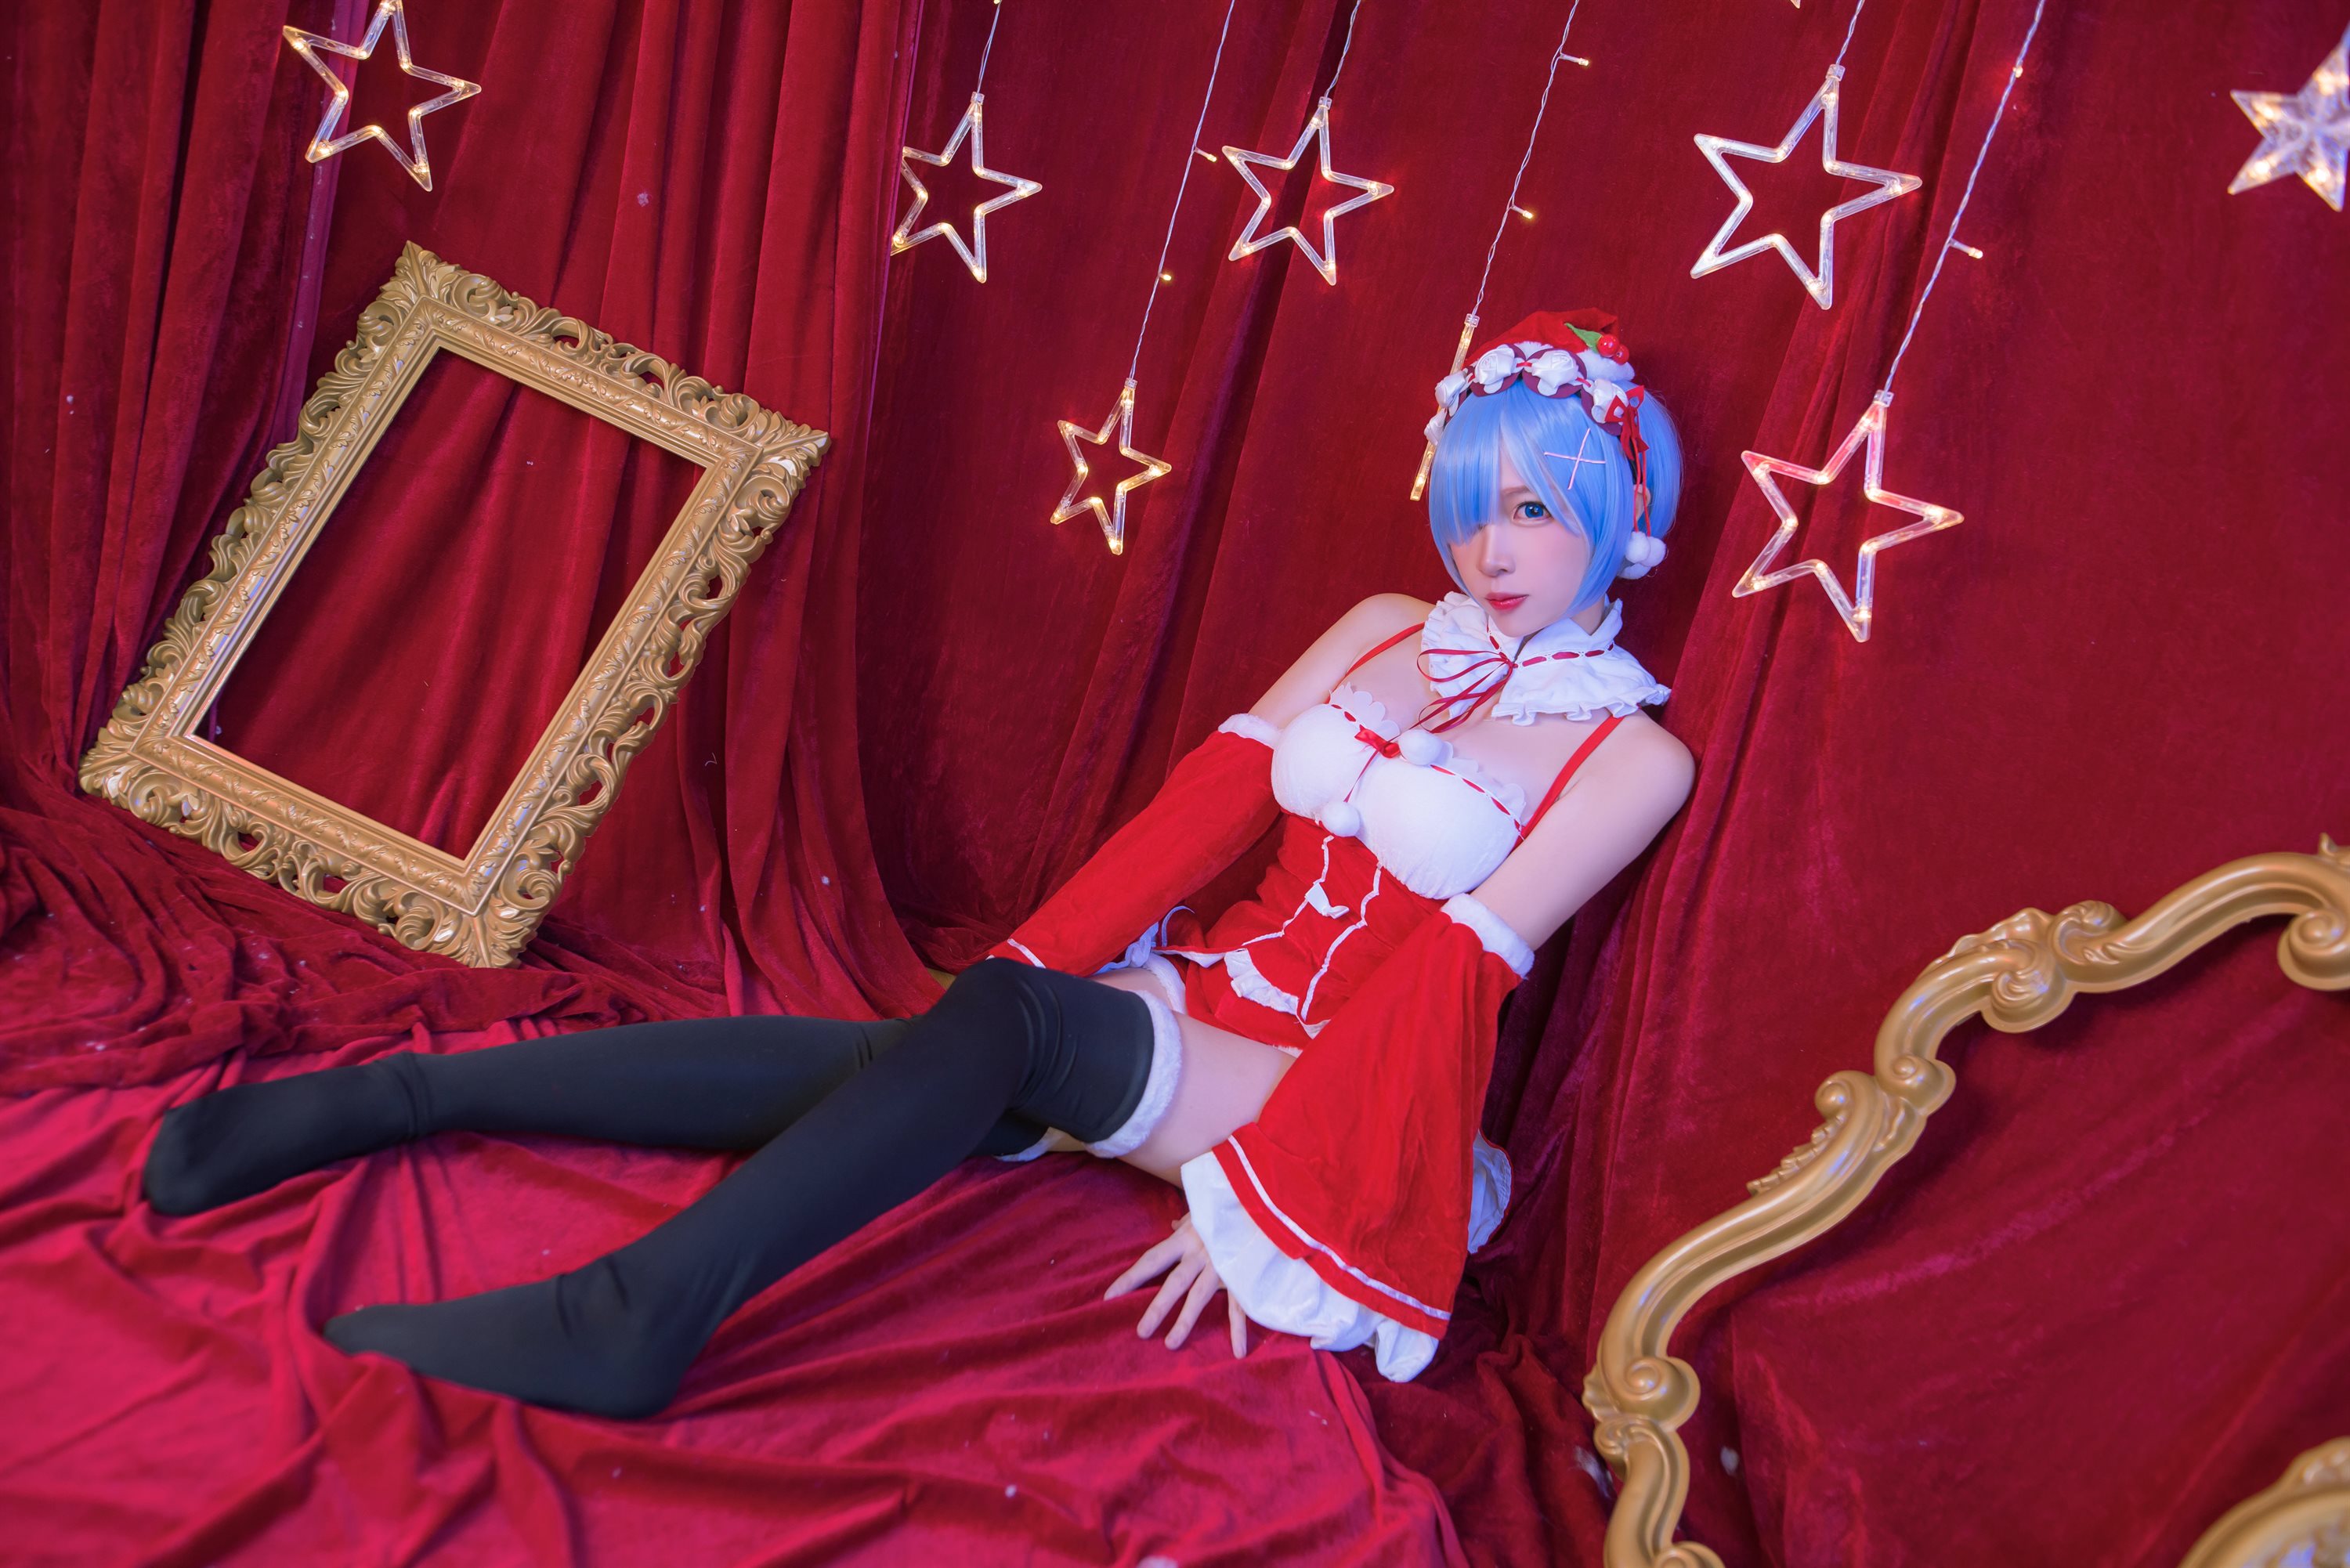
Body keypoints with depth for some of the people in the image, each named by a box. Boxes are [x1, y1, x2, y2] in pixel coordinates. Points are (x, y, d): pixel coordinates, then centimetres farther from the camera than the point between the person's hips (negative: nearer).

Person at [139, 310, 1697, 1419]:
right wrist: (1031, 958, -8)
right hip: (1190, 1001, 4)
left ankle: (642, 1311, -38)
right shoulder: (1386, 635, 10)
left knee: (997, 1031, -31)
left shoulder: (1631, 757, -6)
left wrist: (1248, 1188, -18)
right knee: (966, 1040, -21)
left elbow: (1445, 975, -14)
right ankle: (403, 1094, -23)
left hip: (1329, 1103, -4)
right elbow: (1209, 801, 2)